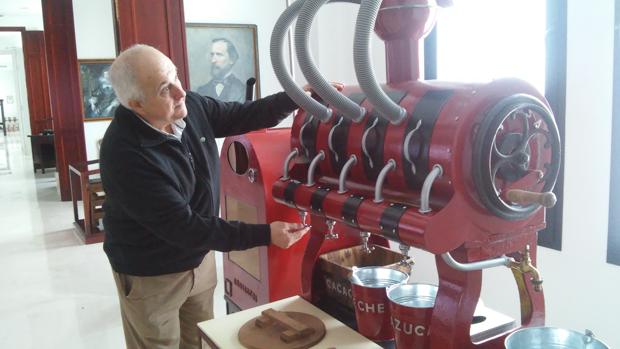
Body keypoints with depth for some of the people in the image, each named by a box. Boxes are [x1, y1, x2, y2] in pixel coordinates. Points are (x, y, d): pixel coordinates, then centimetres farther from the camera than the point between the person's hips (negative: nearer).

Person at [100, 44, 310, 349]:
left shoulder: (190, 107, -12)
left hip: (200, 258, 6)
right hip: (151, 275, -6)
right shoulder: (124, 154, -32)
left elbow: (243, 116, 4)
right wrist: (265, 235, -31)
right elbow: (182, 226, -31)